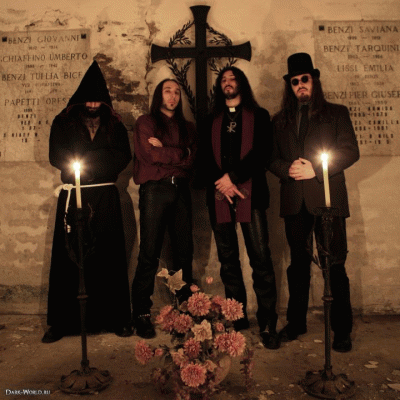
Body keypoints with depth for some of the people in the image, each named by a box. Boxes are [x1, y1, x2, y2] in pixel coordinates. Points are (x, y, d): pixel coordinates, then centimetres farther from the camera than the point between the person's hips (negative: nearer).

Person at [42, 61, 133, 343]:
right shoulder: (63, 123, 10)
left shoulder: (114, 124, 13)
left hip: (105, 197, 1)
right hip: (73, 196, 0)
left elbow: (123, 157, 0)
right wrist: (99, 161, -9)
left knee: (109, 256, 1)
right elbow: (56, 156, -2)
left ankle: (115, 319, 10)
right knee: (68, 256, -2)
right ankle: (62, 322, 7)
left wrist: (86, 159, -10)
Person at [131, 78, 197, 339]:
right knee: (149, 253, -6)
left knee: (184, 251, 2)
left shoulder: (187, 127, 20)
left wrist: (164, 150, -7)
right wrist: (180, 153, 0)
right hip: (154, 189, -4)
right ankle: (141, 314, 1)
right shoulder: (146, 122, 10)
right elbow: (148, 154, -7)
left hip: (181, 190, 4)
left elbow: (191, 159, 4)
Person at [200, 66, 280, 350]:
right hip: (220, 195, 3)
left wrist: (233, 177, -11)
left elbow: (262, 153, -1)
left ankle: (268, 325, -3)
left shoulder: (259, 116, 12)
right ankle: (237, 318, 16)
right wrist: (221, 183, -8)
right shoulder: (212, 121, 20)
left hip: (250, 194, -3)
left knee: (261, 258, -9)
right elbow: (205, 158, 9)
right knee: (228, 260, 6)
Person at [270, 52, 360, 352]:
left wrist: (315, 169, -12)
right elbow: (272, 158, 12)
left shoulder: (336, 113, 8)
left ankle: (342, 331, 9)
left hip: (327, 200, -3)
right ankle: (297, 323, 23)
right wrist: (288, 169, -10)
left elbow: (351, 152, -1)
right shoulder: (280, 120, 16)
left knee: (335, 265, -3)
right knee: (298, 264, 11)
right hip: (295, 202, 3)